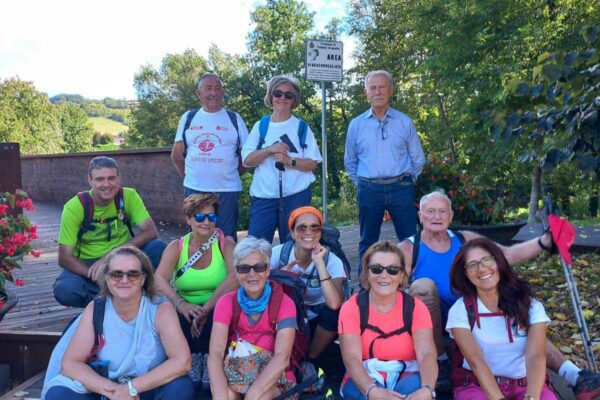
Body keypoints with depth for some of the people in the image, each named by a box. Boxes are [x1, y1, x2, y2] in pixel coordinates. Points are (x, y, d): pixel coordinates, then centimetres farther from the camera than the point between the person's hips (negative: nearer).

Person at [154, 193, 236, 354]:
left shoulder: (226, 244, 0)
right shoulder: (176, 247, 6)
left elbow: (235, 277, -19)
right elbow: (159, 278, -11)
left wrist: (206, 309, -29)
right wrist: (179, 303, -30)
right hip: (187, 311, 2)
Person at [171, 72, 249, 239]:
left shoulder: (234, 118, 4)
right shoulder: (188, 118, 8)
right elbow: (177, 154, 13)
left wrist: (232, 174, 3)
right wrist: (189, 175, 10)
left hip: (227, 190, -2)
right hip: (194, 189, 2)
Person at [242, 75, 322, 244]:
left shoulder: (301, 127, 4)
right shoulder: (261, 126, 8)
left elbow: (312, 163, -1)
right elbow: (247, 160, 1)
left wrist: (289, 161, -18)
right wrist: (269, 150, -14)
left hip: (295, 196, -1)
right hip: (263, 195, 1)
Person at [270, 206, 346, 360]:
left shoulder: (332, 261, -17)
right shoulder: (278, 253, -11)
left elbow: (334, 304, -34)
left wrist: (319, 262, -32)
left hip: (316, 323, -1)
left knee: (334, 311, -31)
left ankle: (311, 359, -4)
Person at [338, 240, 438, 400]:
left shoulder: (415, 307, -3)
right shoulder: (352, 307, -7)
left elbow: (427, 354, -18)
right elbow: (351, 358, -19)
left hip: (406, 380, 2)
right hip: (364, 383, -1)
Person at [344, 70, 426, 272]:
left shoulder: (405, 122, 5)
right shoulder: (356, 125, 7)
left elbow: (418, 159, 11)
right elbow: (350, 162, 16)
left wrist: (406, 182, 10)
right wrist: (362, 184, 11)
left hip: (401, 188, 0)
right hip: (369, 190, 1)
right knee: (368, 243, 9)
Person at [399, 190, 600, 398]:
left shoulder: (465, 240, 7)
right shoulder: (409, 249, -7)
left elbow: (508, 255, 0)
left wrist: (545, 241, -13)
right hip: (431, 324, -4)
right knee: (423, 285, -32)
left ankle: (574, 376, -18)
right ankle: (440, 361, -20)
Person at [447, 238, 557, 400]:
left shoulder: (531, 306, 2)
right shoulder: (460, 311, -3)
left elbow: (536, 356, -13)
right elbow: (476, 362, -14)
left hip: (525, 385, 2)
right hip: (477, 386, -1)